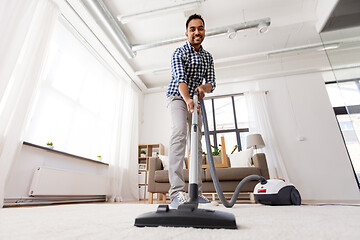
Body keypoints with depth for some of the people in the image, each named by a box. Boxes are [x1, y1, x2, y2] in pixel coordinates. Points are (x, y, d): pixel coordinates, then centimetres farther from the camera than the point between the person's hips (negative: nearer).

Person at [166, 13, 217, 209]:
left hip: (195, 101, 6)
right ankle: (177, 193, -33)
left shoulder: (208, 57, 11)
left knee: (197, 145, -1)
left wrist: (204, 87, -23)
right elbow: (180, 79, -23)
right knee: (179, 134, -29)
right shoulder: (179, 53, -6)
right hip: (177, 97, -5)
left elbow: (212, 83, 2)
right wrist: (188, 100, -42)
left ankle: (197, 193, 4)